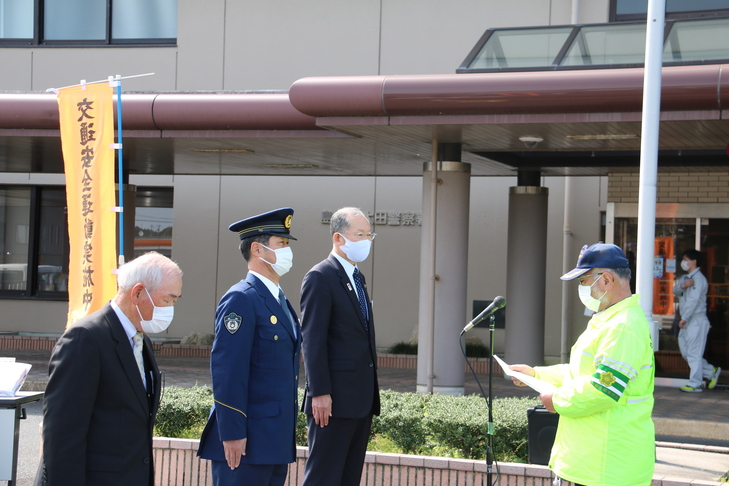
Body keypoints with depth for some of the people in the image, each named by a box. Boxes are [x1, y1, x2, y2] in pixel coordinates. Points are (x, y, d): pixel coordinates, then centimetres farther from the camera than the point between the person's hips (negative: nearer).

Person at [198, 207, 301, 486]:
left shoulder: (280, 301, 16)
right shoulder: (240, 300, -12)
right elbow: (226, 371, -18)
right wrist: (232, 434, -21)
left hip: (277, 440, 9)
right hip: (246, 441, -9)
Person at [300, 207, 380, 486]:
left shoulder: (357, 277, 18)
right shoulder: (320, 278, -10)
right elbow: (313, 340, -15)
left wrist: (370, 390, 18)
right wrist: (320, 394, -20)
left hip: (361, 399, 9)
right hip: (335, 399, -9)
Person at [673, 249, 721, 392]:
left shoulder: (699, 278, -12)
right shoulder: (685, 277, 18)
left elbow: (694, 300, -19)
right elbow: (675, 291, 5)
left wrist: (684, 318, -21)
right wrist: (682, 285, -17)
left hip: (697, 320, -10)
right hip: (687, 321, 10)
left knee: (694, 353, -7)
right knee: (685, 352, 12)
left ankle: (695, 384, -2)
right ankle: (711, 371, 23)